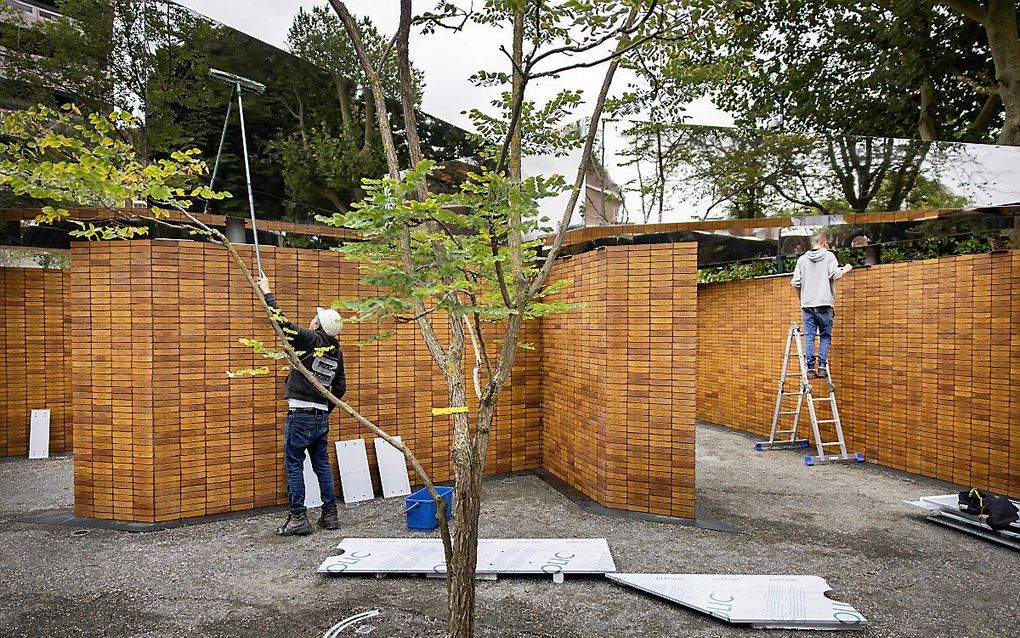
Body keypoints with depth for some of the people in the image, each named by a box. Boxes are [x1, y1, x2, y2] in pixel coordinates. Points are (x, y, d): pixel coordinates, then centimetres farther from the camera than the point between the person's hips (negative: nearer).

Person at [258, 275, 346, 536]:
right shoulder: (336, 351, 8)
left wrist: (266, 292, 2)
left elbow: (281, 321, -9)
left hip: (300, 415, -7)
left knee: (293, 465, 2)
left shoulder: (310, 339, -12)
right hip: (322, 416, 7)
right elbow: (340, 386, 13)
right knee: (322, 465, 13)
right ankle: (330, 515, 18)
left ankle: (298, 518, 5)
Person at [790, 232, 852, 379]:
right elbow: (834, 274, -11)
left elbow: (796, 283, 5)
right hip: (825, 303, -2)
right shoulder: (829, 255, 2)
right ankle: (822, 366, -1)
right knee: (825, 336, 7)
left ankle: (810, 368, 1)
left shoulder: (802, 259, 9)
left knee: (809, 337, 3)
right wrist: (845, 269, 10)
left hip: (807, 304, 2)